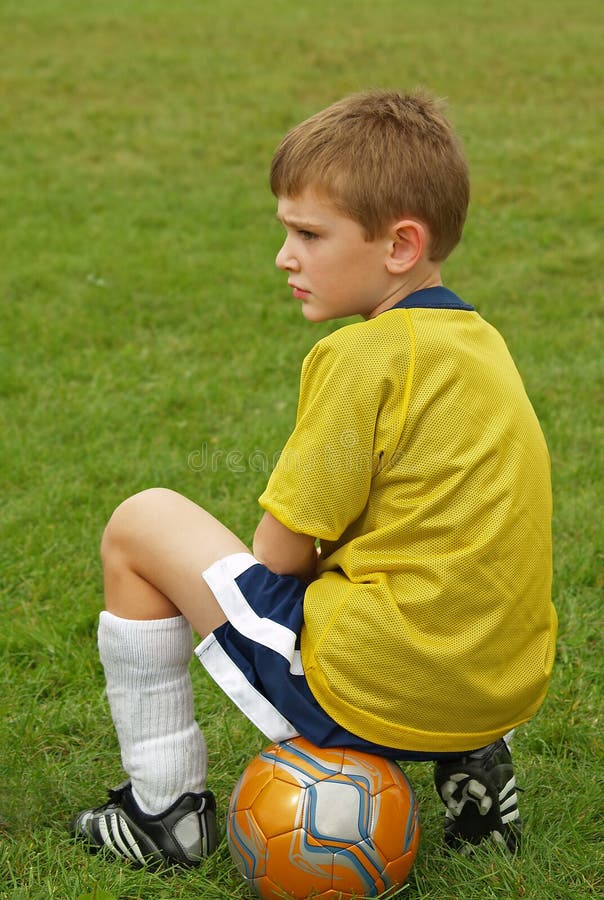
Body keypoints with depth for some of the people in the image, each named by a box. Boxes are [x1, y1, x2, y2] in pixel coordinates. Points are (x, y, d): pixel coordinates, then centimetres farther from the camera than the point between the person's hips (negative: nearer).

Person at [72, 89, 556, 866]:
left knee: (141, 524, 4)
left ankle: (165, 804, 11)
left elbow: (278, 554, -12)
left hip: (378, 690, -8)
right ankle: (468, 759, 18)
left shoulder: (367, 355, -15)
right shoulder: (478, 338, 9)